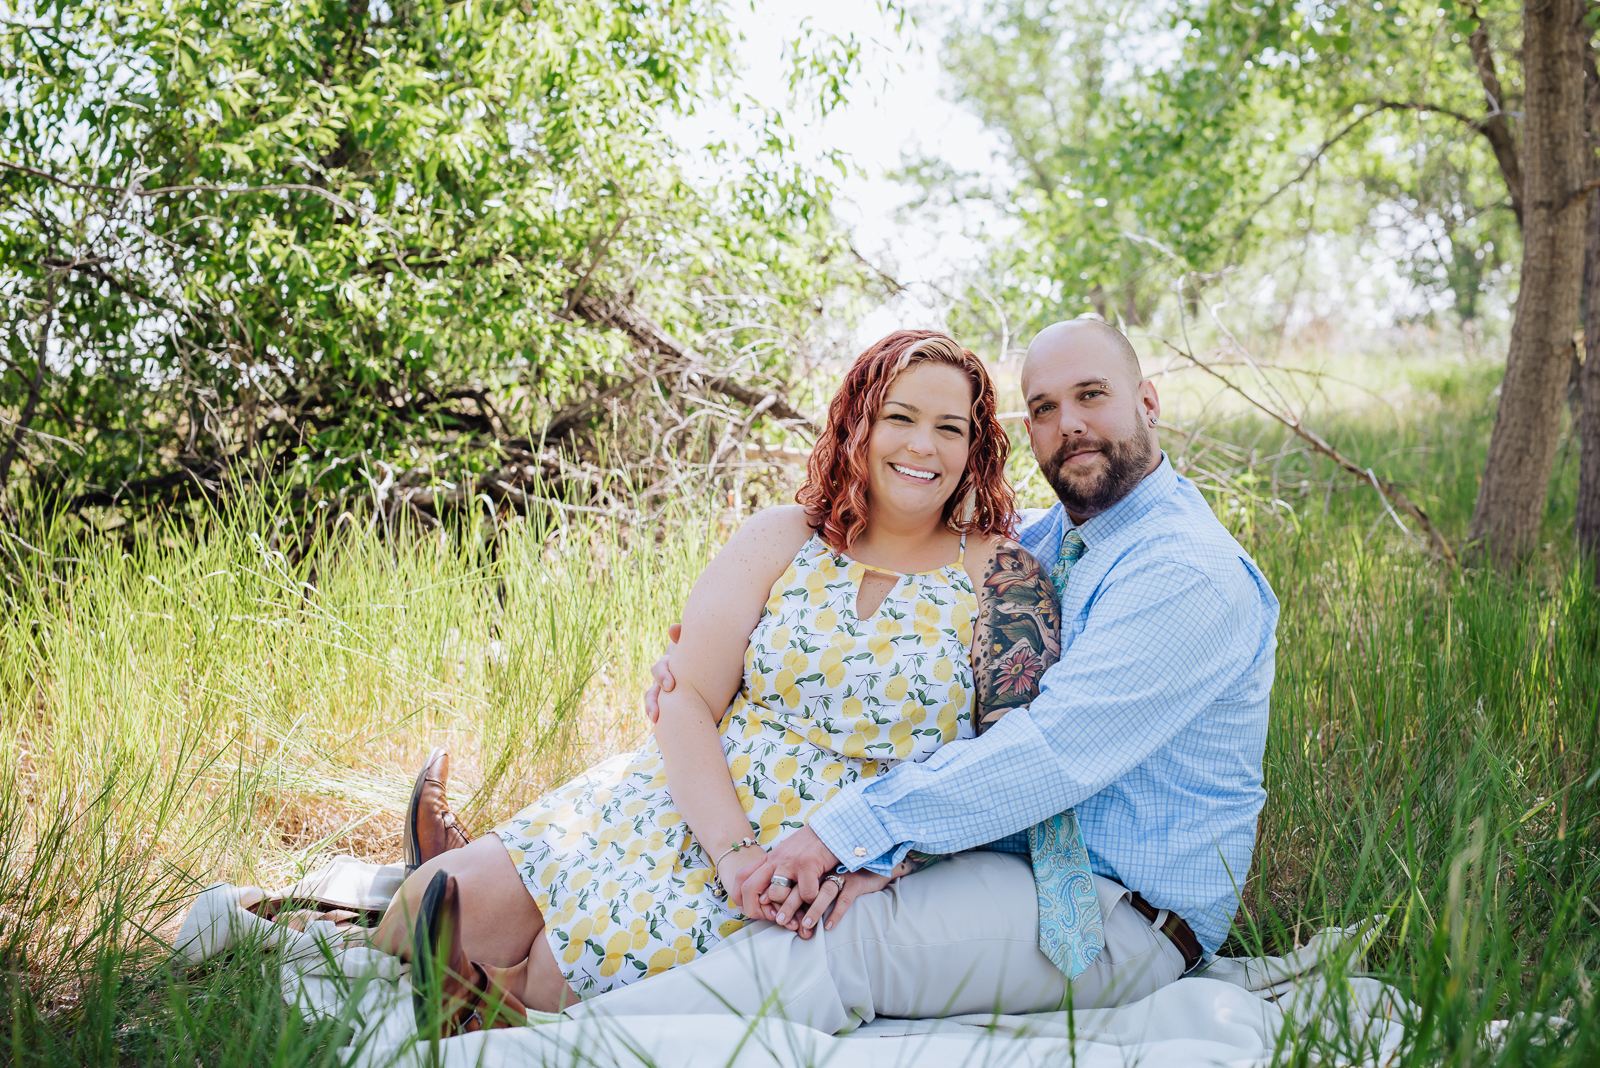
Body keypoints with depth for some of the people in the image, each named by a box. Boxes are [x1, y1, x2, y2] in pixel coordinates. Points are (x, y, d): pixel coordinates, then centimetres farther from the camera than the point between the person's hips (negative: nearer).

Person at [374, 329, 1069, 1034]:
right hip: (689, 810, 3)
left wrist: (873, 872, -19)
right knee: (452, 902, -13)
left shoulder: (1000, 576, -2)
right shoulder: (780, 540, 3)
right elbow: (687, 700, -4)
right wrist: (736, 855, -19)